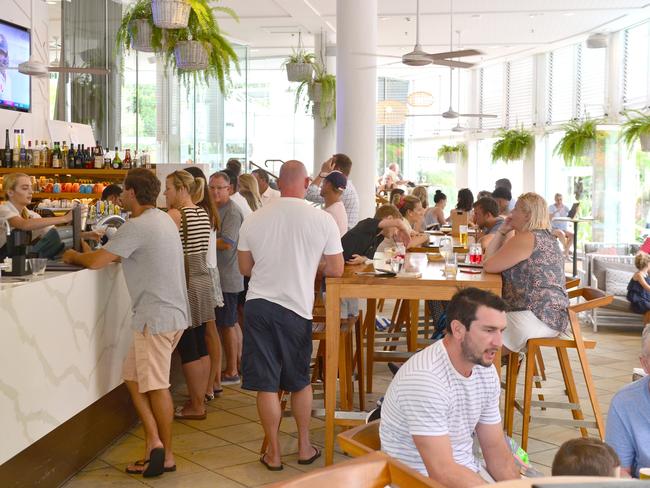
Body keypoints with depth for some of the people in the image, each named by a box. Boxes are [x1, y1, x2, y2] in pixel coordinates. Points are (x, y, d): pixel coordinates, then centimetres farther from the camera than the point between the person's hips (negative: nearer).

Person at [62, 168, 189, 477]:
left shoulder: (137, 227, -17)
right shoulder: (163, 220, 13)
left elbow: (96, 262, -18)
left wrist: (74, 256, 2)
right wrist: (99, 252, 16)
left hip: (157, 317, -9)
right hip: (171, 312, 10)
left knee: (156, 386, 0)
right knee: (134, 377, 13)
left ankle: (164, 454, 10)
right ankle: (154, 444, 12)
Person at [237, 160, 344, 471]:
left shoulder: (253, 220, -2)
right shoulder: (323, 220, -7)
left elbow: (245, 268, 9)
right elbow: (336, 270, 0)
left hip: (258, 304, 1)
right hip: (297, 308, 0)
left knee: (266, 384, 7)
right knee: (300, 381, 18)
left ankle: (273, 453, 16)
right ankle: (304, 447, 28)